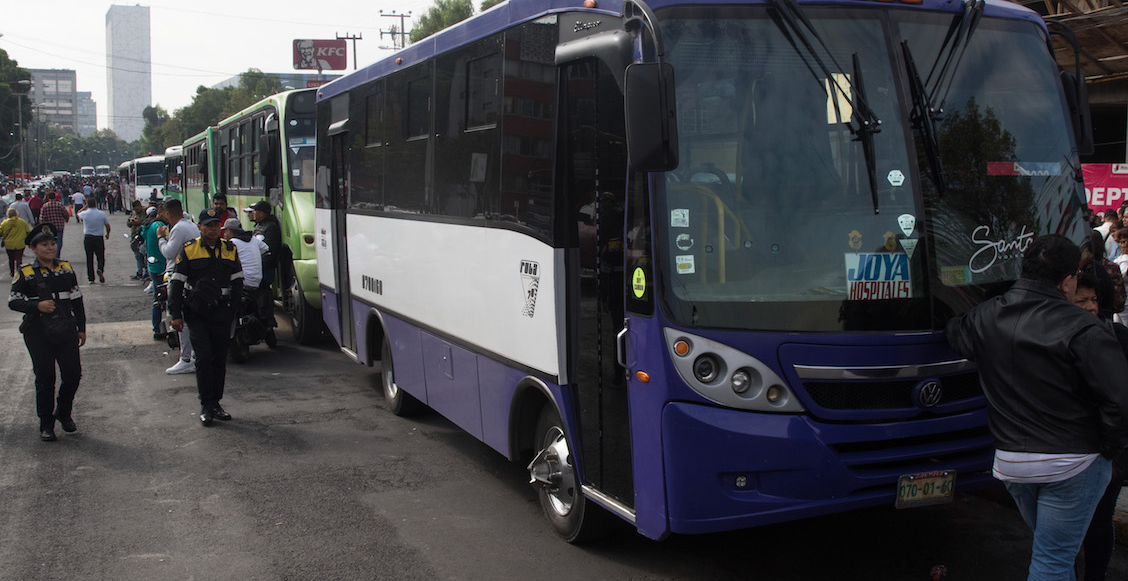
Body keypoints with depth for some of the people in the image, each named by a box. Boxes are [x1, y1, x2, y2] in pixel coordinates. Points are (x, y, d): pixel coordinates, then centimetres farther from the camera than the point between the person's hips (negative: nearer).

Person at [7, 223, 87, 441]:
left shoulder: (66, 268, 8)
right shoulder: (26, 273, -2)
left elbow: (76, 299, 14)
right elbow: (13, 301, -4)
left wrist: (81, 328, 13)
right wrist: (37, 306, -20)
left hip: (65, 331, 3)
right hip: (38, 333, -3)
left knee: (73, 374, 1)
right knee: (45, 378, 2)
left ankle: (64, 412, 26)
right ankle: (46, 424, 15)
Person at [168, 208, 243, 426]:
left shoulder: (230, 250, 9)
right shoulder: (189, 250, 1)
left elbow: (237, 283, 14)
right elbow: (176, 284, 1)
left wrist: (233, 312, 6)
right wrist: (176, 315, -5)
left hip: (222, 313, 3)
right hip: (197, 313, -3)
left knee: (219, 360, 6)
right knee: (204, 357, -9)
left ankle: (215, 402, 17)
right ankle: (206, 406, -1)